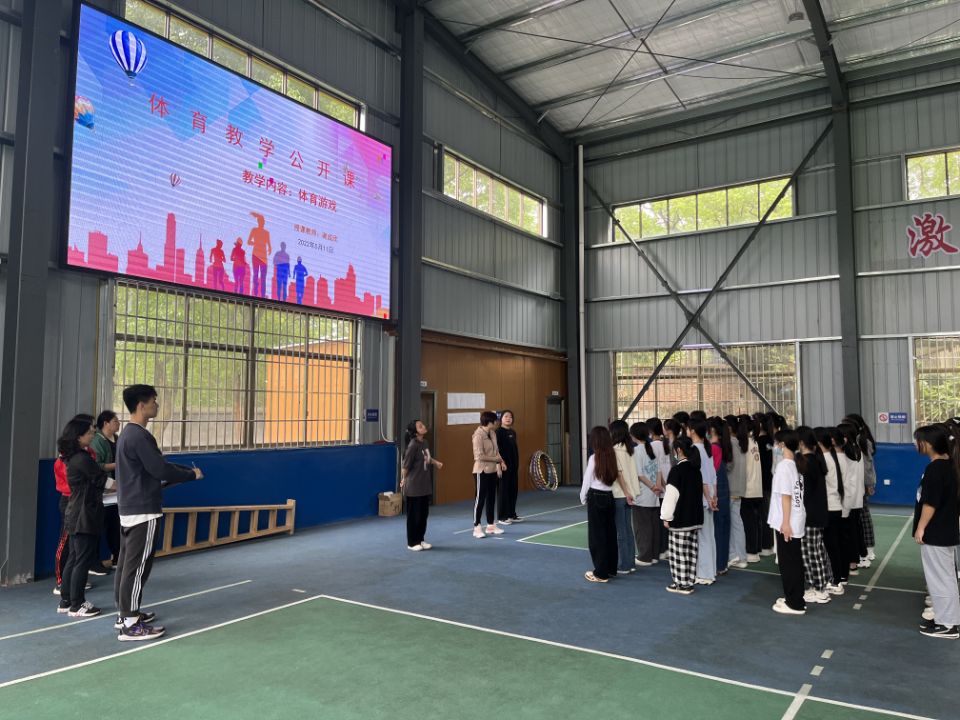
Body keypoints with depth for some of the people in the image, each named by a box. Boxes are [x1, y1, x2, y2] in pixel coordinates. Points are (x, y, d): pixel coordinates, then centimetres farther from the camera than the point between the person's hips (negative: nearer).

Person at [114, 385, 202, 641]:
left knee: (126, 563, 15)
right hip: (143, 511, -10)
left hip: (129, 509, 10)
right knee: (137, 566, -6)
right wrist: (192, 474, -7)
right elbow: (160, 469, -21)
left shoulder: (128, 434, 14)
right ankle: (131, 625, -1)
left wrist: (182, 472, 13)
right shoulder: (139, 436, -19)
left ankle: (125, 613, 25)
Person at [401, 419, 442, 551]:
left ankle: (420, 540, 27)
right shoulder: (413, 445, -21)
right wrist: (403, 480, -6)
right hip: (414, 486, -8)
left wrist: (435, 462, 30)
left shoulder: (424, 443, 3)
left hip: (425, 485, 8)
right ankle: (412, 542, 16)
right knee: (414, 515, 4)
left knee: (424, 514, 14)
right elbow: (405, 465, -16)